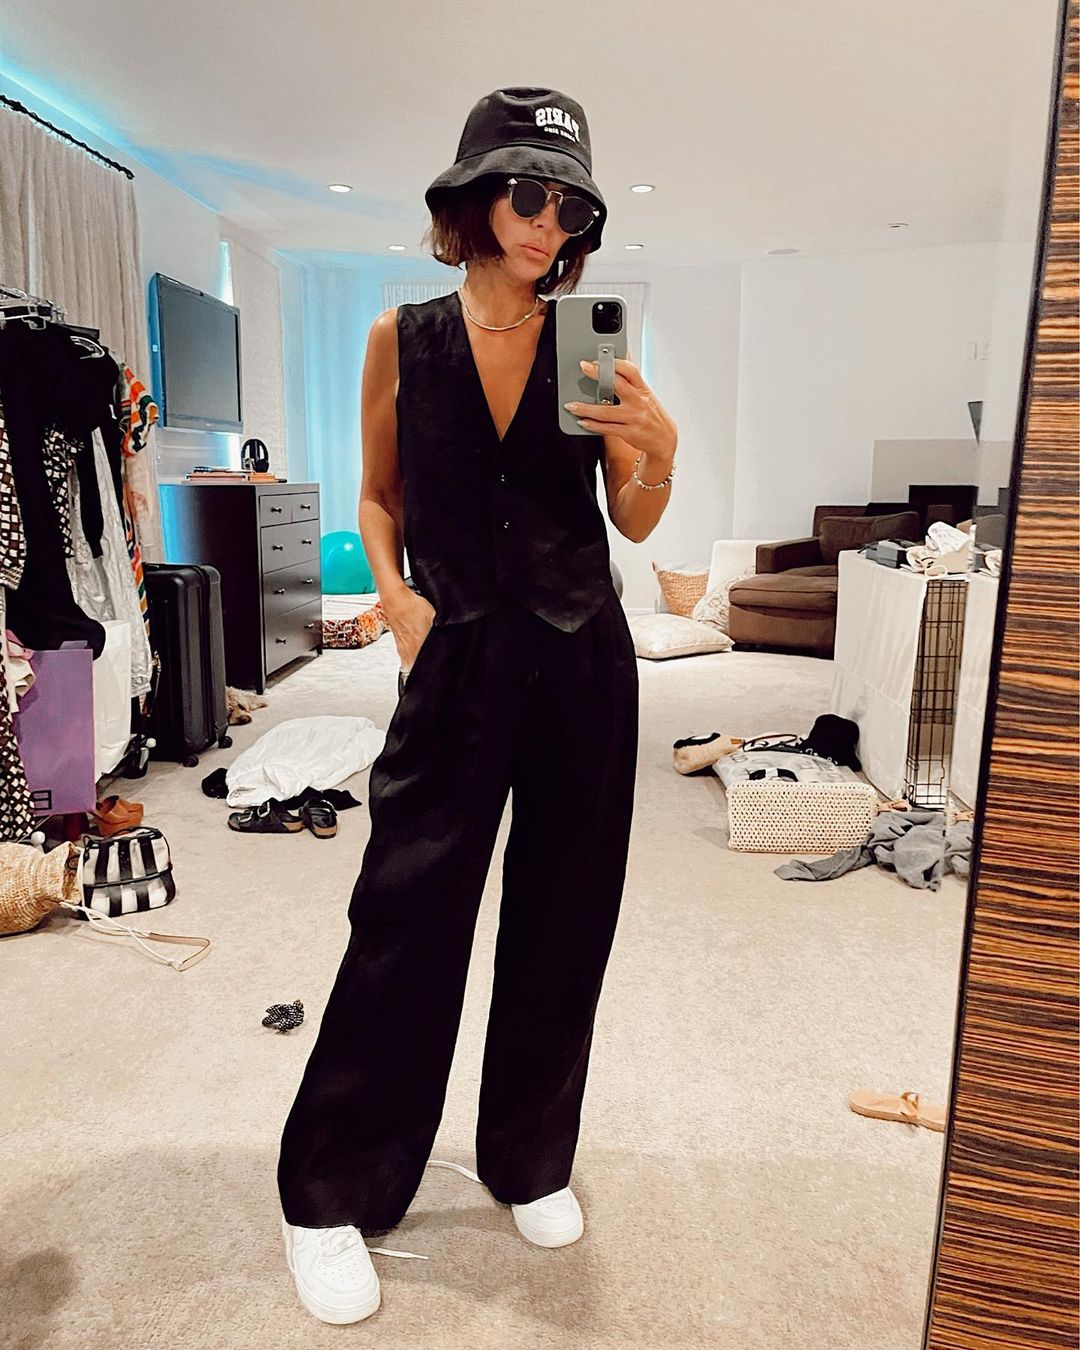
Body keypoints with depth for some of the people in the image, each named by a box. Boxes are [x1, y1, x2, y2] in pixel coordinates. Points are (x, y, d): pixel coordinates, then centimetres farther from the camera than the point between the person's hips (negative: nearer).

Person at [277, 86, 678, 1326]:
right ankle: (331, 1195, 21)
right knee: (405, 920, 0)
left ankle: (530, 1160, 33)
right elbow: (379, 498, 11)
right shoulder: (403, 338, 3)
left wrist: (659, 445, -14)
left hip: (579, 658, 2)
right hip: (456, 658, -1)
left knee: (560, 920, 10)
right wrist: (394, 592, -6)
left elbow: (634, 523, 5)